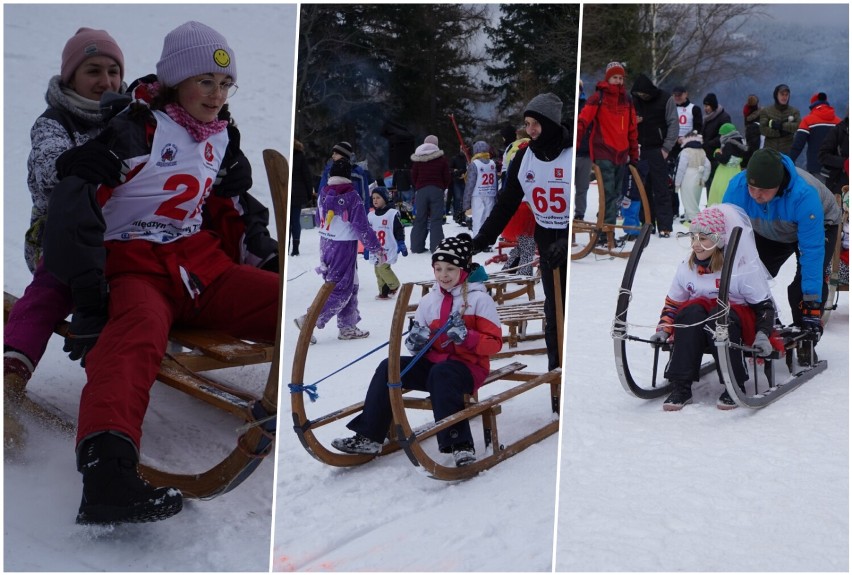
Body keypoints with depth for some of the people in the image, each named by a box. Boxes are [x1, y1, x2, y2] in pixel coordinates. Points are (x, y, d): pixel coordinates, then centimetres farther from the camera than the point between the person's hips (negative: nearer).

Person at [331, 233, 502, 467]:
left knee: (441, 374, -38)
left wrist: (466, 336, -25)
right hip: (433, 362, 6)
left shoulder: (479, 299, -4)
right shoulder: (429, 300, 12)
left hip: (468, 367, -6)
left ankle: (460, 443, -39)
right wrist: (417, 341, -6)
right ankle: (369, 436, -11)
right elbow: (420, 344, 18)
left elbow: (494, 342, -10)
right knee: (389, 367, -12)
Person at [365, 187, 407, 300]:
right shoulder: (370, 216, 10)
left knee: (383, 268, -15)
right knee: (378, 270, 5)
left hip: (388, 249, -6)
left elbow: (399, 230, -5)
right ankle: (384, 291, 12)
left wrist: (402, 246, -6)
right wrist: (366, 248, 18)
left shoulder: (393, 214, -7)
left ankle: (394, 286, 6)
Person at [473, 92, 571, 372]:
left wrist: (567, 242, -27)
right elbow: (506, 204, 4)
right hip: (548, 242, 4)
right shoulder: (524, 158, 0)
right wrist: (482, 239, -3)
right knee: (554, 310, 7)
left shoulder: (573, 154, -14)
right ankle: (557, 371, 14)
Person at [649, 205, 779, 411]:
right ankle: (680, 386, -32)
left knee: (720, 316, -38)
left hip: (738, 321, -4)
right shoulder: (686, 268, 5)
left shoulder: (744, 268, -10)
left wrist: (762, 335, -22)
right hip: (697, 322, 4)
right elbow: (672, 303, 13)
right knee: (691, 311, -32)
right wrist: (663, 330, -2)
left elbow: (764, 305, -8)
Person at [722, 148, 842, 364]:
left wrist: (812, 303, -41)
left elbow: (812, 250, -41)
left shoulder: (804, 195, -45)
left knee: (807, 282, -22)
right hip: (769, 232, 4)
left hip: (819, 225, -4)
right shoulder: (737, 187, -36)